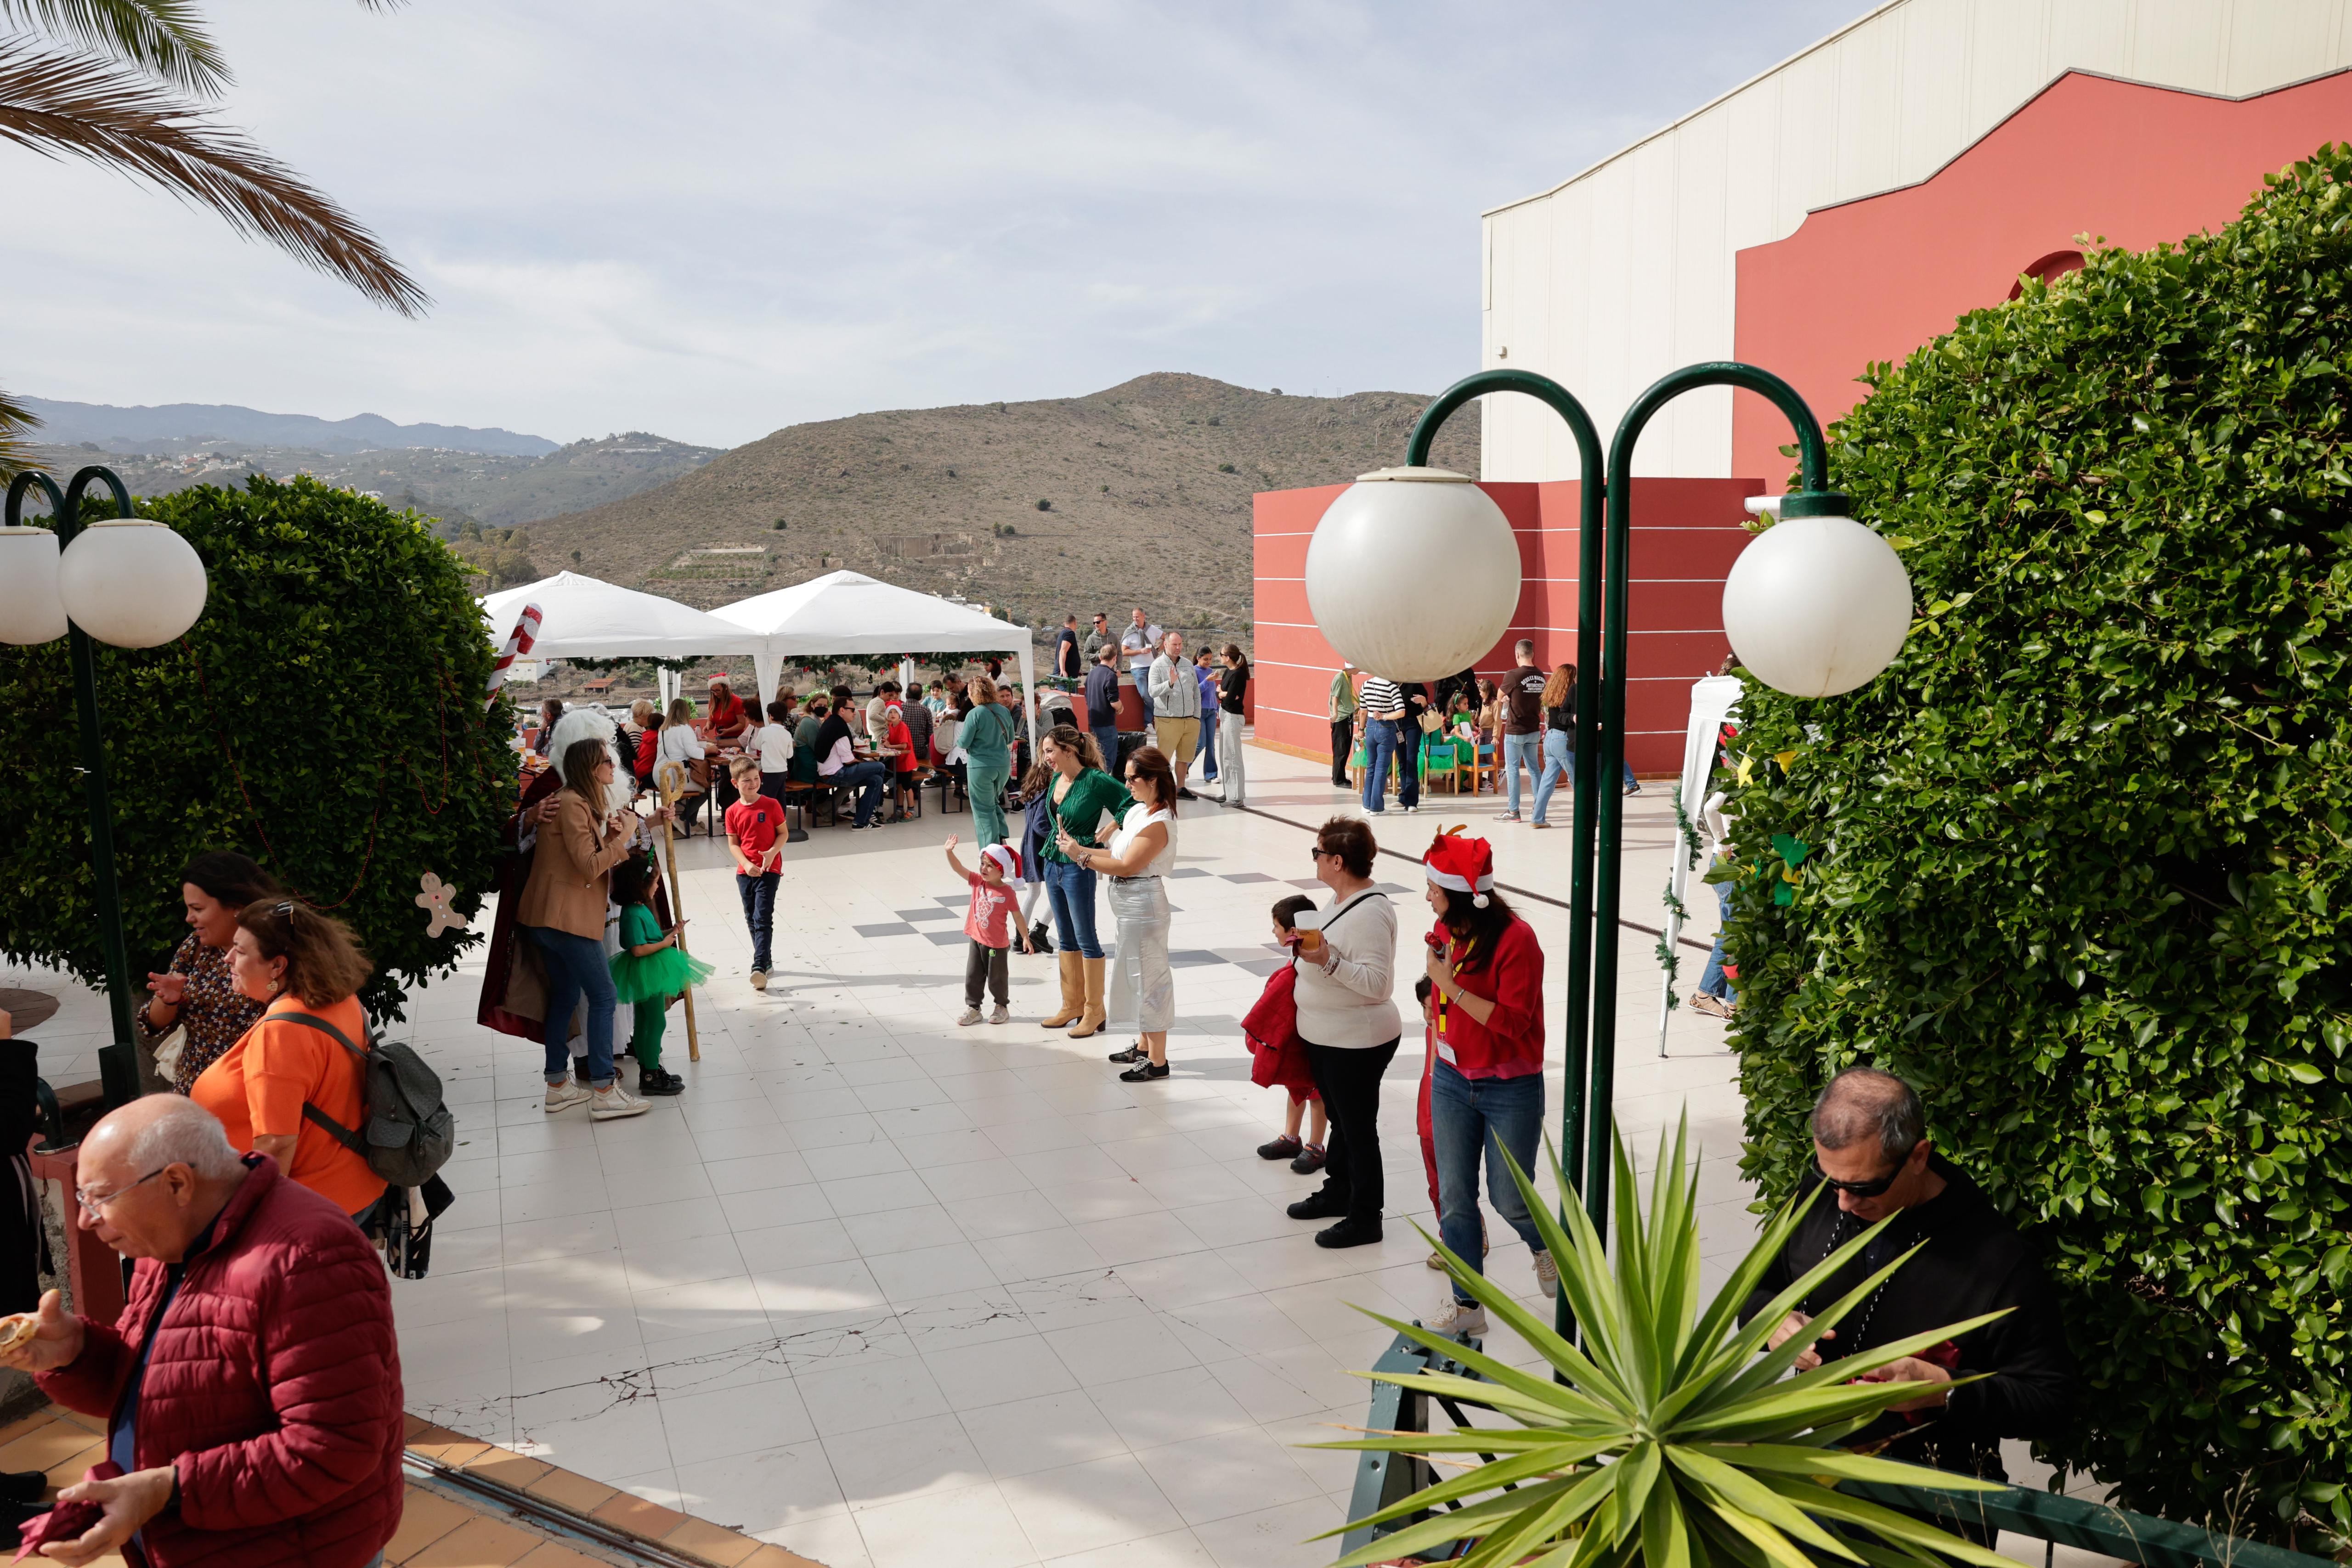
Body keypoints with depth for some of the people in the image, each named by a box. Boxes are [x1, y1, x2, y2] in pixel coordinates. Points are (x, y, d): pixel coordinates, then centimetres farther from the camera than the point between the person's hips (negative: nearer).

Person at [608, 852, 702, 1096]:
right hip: (647, 974, -11)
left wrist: (670, 932, 9)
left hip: (649, 974, 11)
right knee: (656, 1022, -5)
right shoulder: (633, 914, -22)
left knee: (643, 1022, 16)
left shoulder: (640, 909, 9)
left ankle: (648, 1070, 25)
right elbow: (638, 949, -27)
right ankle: (651, 1077, 0)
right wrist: (665, 943, -17)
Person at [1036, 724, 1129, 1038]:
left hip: (1079, 868, -8)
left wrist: (1101, 836, -18)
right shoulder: (1057, 780, 5)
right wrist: (1056, 843, 8)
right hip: (1053, 865, 8)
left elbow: (1132, 804, -21)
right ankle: (1072, 1005, 27)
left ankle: (1094, 1011, 13)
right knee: (1066, 939, 15)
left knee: (1086, 939, 1)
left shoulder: (1095, 781, -17)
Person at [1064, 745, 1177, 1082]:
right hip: (1130, 905, 10)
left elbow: (1126, 865, -23)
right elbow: (1118, 853, 9)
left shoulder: (1158, 823, -21)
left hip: (1143, 906, -10)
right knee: (1137, 976, 19)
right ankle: (1145, 1046, 34)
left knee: (1148, 977, -2)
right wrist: (1080, 849, -2)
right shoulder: (1137, 811, 8)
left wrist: (1082, 856, -16)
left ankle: (1157, 1061, 8)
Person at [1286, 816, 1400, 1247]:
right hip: (1325, 1035, 10)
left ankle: (1365, 1218, 15)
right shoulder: (1342, 900, 6)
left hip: (1357, 1042, -10)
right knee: (1339, 1118, 22)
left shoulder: (1370, 912, -25)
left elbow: (1378, 983, -30)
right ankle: (1337, 1192, 38)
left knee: (1359, 1127, 3)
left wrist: (1327, 960, -37)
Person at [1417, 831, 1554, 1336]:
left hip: (1511, 1089, -6)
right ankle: (1468, 1306, 19)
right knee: (1454, 1199, 6)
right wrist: (1439, 1056, 14)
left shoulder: (1516, 939, -20)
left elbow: (1513, 1022, -24)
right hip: (1452, 1081, 6)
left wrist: (1450, 985, -27)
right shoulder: (1446, 930, 1)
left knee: (1509, 1200, 5)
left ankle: (1545, 1248, 39)